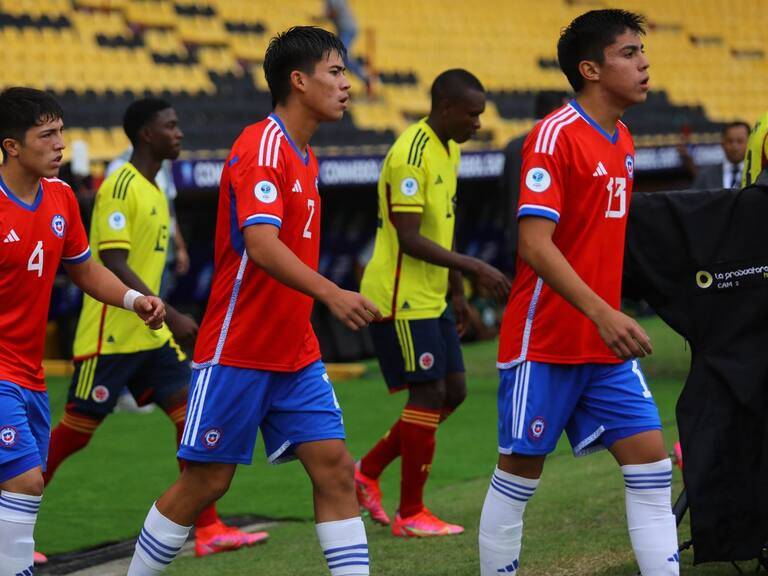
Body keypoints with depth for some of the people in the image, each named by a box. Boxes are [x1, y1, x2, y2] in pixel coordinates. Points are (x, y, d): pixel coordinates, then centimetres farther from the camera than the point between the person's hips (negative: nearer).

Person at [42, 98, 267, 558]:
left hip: (151, 335, 9)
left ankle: (208, 530, -4)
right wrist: (170, 316, -25)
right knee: (76, 431, 0)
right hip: (110, 337, -8)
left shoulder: (153, 191, 14)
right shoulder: (120, 187, -14)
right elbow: (112, 265, -22)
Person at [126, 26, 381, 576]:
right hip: (237, 351, -8)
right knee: (206, 481, 0)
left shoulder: (304, 155, 13)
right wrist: (331, 292, -41)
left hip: (296, 355, 8)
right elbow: (260, 243, -29)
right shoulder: (261, 146, -15)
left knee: (335, 469, -2)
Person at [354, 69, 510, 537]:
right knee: (429, 394, -5)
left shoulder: (448, 149, 11)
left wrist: (458, 292, 20)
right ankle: (410, 513, 5)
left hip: (430, 298, 10)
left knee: (453, 390, 11)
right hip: (402, 299, -10)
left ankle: (368, 472, 20)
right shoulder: (411, 156, -20)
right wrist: (475, 267, -26)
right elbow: (409, 240, -25)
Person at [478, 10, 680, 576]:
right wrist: (601, 312, -31)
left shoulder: (623, 141, 10)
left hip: (605, 346, 7)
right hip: (545, 342, -7)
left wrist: (611, 316, 18)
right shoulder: (555, 136, -15)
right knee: (521, 470, 3)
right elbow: (534, 242, -23)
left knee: (651, 464, 0)